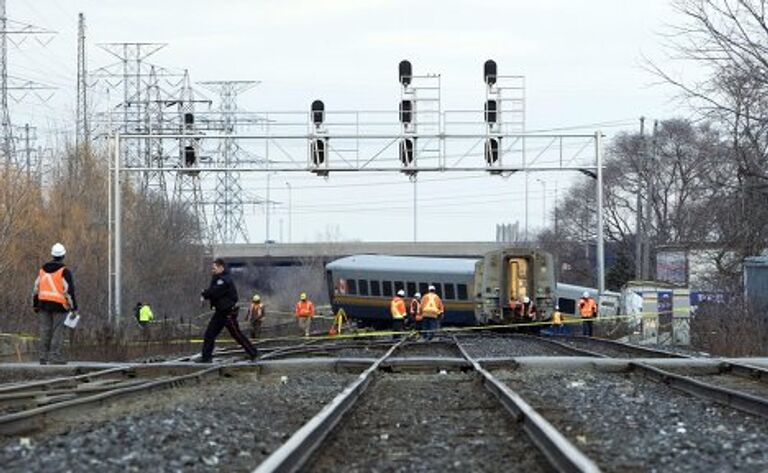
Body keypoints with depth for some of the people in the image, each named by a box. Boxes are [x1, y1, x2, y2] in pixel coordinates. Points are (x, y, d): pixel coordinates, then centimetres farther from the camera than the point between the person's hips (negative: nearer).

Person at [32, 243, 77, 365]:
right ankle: (55, 357, -6)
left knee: (45, 332, 8)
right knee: (57, 332, -2)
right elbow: (70, 291, -12)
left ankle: (43, 357, 9)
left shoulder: (42, 270, 8)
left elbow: (36, 289, 12)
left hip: (44, 304, 5)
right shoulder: (65, 271, -9)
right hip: (59, 305, -5)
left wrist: (35, 305, 19)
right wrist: (74, 308, -7)